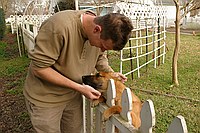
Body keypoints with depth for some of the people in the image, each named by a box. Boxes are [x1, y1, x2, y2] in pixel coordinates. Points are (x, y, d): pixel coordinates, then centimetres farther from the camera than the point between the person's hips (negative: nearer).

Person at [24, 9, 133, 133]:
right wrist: (79, 88, -27)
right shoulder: (60, 26, -32)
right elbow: (39, 67, -26)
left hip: (73, 96, 5)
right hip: (45, 99, -5)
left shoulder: (102, 36, -12)